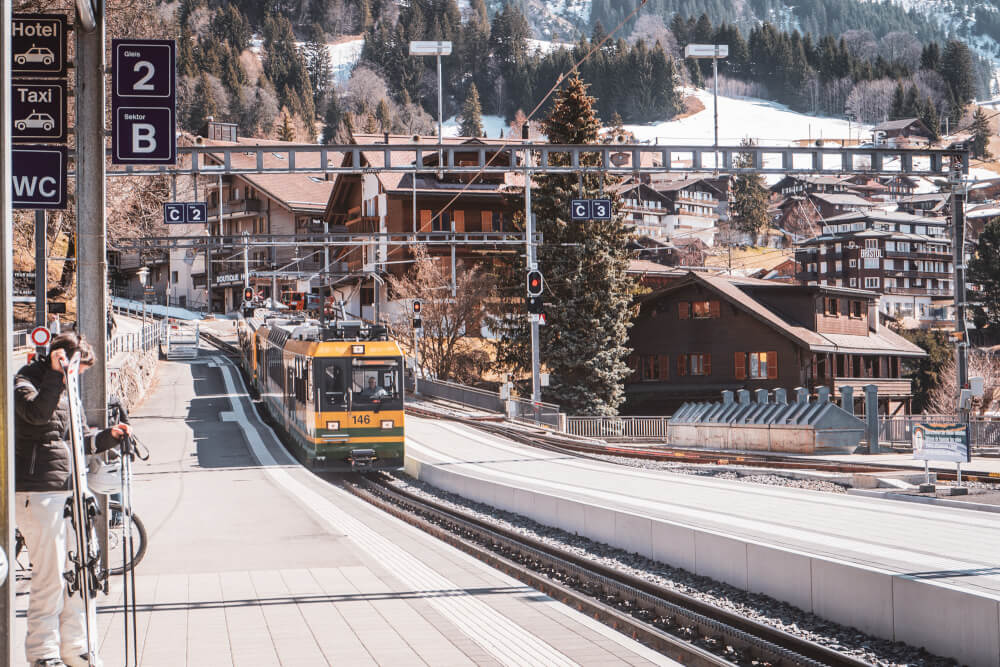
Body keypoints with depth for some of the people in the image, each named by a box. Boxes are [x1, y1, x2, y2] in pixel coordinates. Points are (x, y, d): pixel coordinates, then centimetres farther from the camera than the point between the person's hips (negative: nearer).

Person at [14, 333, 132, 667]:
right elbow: (37, 412, -31)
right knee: (50, 575, -7)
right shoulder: (24, 383, -7)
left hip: (68, 489, 9)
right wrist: (56, 374, -27)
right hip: (37, 492, -9)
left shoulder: (65, 389, 19)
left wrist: (109, 436, 12)